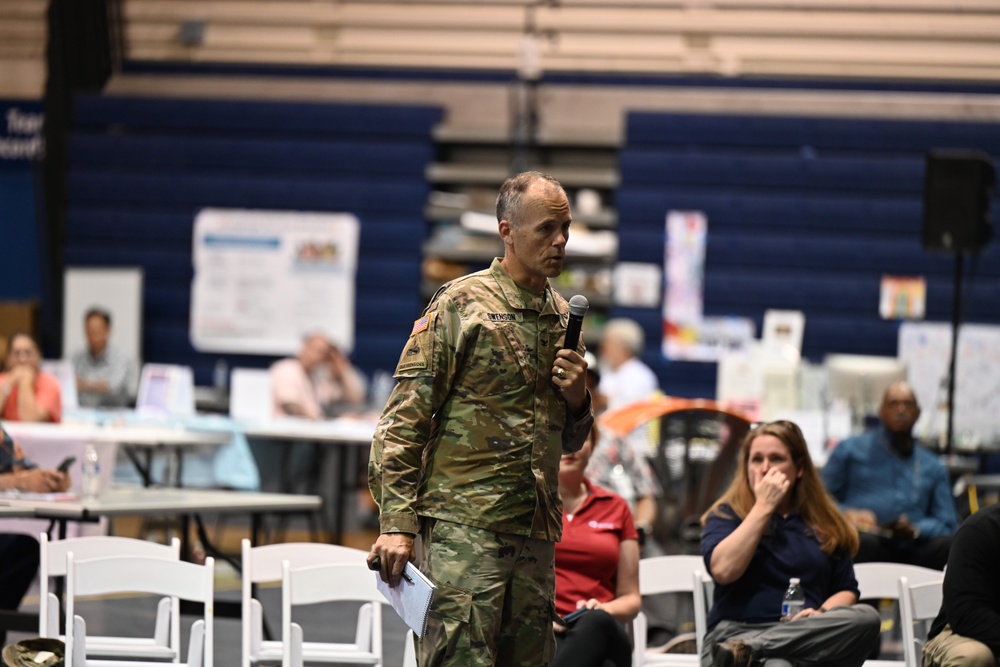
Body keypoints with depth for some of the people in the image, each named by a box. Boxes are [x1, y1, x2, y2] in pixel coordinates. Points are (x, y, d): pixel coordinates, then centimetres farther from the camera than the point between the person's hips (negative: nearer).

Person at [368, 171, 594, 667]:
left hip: (535, 530, 7)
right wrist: (396, 523, -15)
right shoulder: (460, 305, -3)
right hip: (463, 525, -7)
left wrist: (576, 399, 3)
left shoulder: (563, 316, 17)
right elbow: (404, 419, -7)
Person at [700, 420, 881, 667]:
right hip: (737, 632, -5)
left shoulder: (826, 523, 21)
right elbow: (723, 570, -8)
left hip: (807, 642, 5)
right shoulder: (726, 515, 12)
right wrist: (763, 507, -3)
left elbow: (846, 591, 18)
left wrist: (821, 614, -6)